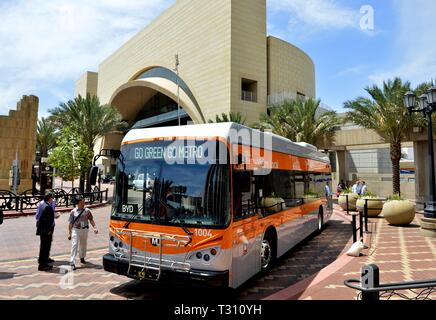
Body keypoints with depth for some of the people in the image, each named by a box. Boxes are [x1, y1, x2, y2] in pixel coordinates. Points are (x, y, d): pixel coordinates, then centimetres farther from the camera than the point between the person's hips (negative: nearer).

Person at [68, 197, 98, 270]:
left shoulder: (87, 211, 0)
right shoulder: (73, 211, -4)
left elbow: (91, 220, 4)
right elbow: (70, 223, -2)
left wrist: (94, 227, -8)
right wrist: (69, 233, -3)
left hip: (85, 230, 2)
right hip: (76, 230, -2)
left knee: (83, 244, 16)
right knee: (74, 245, -10)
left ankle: (82, 258, 38)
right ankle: (72, 262, -11)